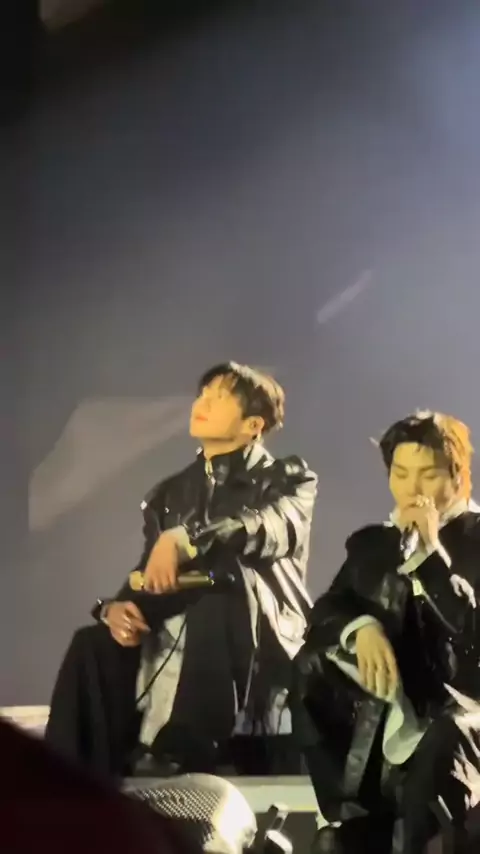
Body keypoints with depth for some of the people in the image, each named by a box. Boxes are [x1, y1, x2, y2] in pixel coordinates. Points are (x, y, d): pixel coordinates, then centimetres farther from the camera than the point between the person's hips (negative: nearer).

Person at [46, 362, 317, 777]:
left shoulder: (288, 479, 6)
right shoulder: (169, 494, 19)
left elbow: (277, 528, -18)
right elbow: (147, 577, 14)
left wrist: (184, 539, -27)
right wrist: (115, 607, -10)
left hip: (257, 645, -4)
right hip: (170, 644, 4)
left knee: (227, 580, -35)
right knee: (94, 645, -22)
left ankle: (191, 759, -35)